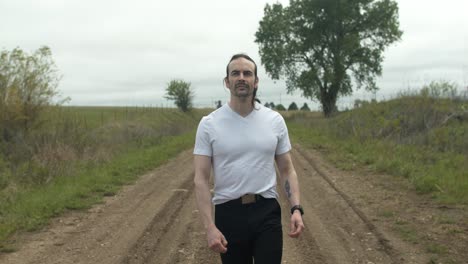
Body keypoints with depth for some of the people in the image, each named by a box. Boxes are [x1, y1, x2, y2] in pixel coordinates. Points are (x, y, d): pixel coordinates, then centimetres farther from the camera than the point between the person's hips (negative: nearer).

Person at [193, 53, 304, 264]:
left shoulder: (275, 120, 1)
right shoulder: (209, 124, -6)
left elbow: (287, 170, 6)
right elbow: (201, 179, -8)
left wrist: (296, 208, -9)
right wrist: (209, 226, -17)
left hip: (266, 212, 1)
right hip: (229, 214, -1)